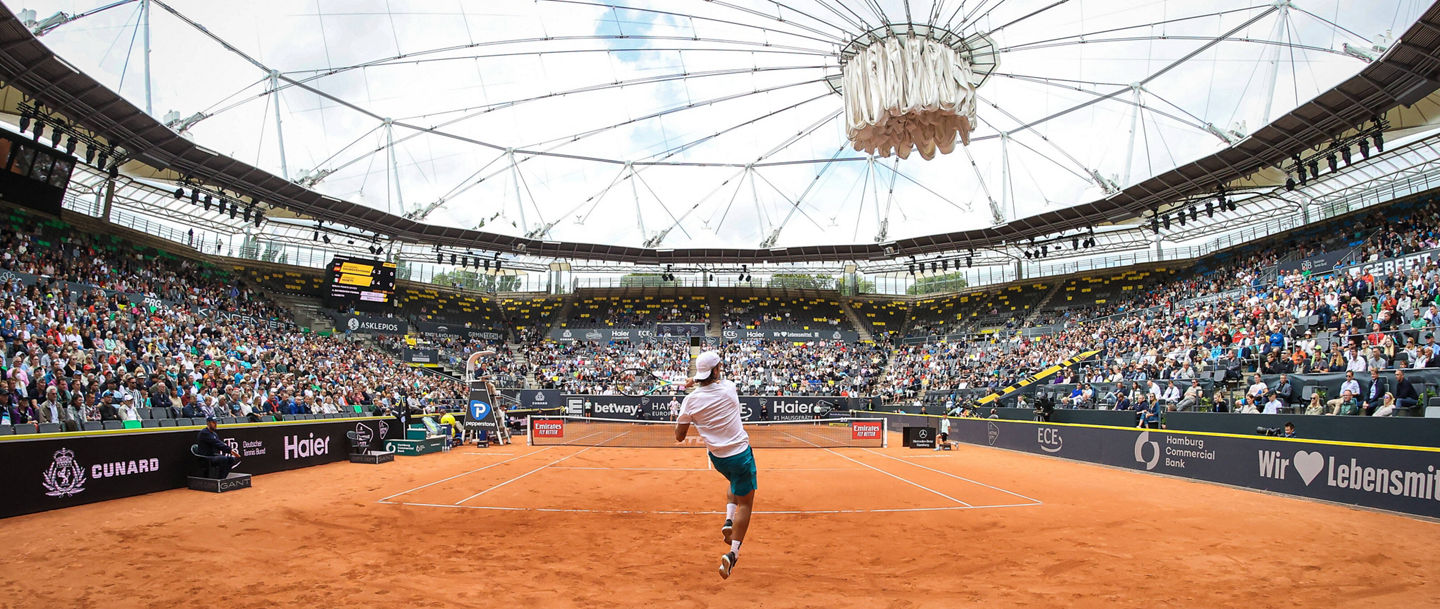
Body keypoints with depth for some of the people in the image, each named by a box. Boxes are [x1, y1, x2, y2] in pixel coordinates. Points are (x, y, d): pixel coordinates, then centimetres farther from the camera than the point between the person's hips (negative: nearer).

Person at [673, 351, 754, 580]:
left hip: (717, 456, 4)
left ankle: (728, 521, 14)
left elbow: (679, 436, 0)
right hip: (740, 453, -4)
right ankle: (733, 552, -5)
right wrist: (697, 381, 14)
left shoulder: (690, 400, -10)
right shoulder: (728, 387, -11)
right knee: (745, 502, 4)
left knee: (735, 485, 33)